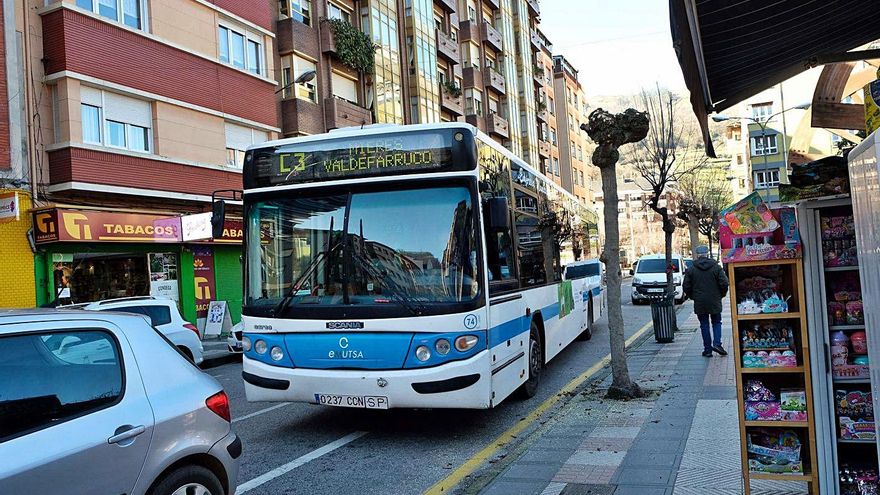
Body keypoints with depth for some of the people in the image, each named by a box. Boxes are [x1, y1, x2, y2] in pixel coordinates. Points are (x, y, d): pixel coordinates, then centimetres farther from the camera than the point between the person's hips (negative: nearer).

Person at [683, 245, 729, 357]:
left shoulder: (691, 270, -3)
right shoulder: (716, 267, -4)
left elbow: (686, 287, -1)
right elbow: (724, 283, -7)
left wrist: (693, 296, 14)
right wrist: (721, 294, 10)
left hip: (699, 303, 0)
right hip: (715, 302, 0)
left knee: (704, 325, 6)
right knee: (716, 323, 14)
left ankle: (707, 349, 7)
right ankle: (716, 343, -5)